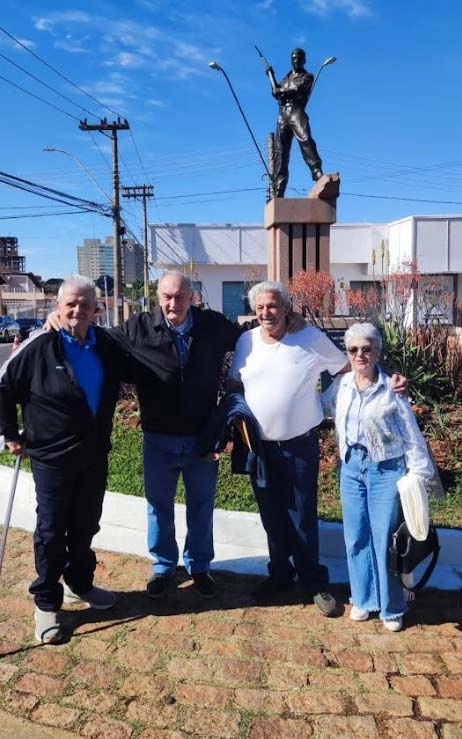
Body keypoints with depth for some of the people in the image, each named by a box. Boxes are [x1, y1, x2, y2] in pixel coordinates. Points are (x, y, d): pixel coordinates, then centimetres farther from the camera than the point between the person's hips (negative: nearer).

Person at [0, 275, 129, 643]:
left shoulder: (108, 346, -1)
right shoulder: (39, 347, -13)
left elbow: (133, 373, 18)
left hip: (95, 456, 4)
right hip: (52, 458, -4)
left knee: (85, 527, 18)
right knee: (51, 532, 6)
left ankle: (80, 584, 38)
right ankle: (47, 603, 22)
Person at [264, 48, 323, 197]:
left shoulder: (307, 77, 13)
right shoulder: (286, 78, 29)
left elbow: (297, 90, -5)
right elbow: (276, 92, 17)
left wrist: (280, 90, 3)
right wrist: (271, 75, 12)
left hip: (296, 111, -4)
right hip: (282, 115, 4)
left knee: (305, 139, -29)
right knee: (280, 152, -3)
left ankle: (318, 173, -43)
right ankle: (278, 191, -7)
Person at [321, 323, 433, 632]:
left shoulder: (392, 389, -10)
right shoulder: (341, 386, 2)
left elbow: (411, 436, -6)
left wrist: (418, 475, -7)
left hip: (385, 469, -4)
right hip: (351, 467, 4)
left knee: (385, 540, 3)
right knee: (356, 537, 12)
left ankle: (391, 607, 21)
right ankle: (364, 599, 30)